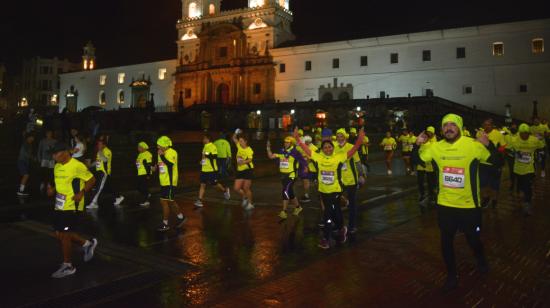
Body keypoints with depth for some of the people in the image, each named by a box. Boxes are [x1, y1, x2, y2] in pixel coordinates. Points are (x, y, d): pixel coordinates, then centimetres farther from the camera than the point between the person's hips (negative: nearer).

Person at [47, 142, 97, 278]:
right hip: (59, 206, 9)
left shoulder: (77, 166, -16)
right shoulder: (57, 166, 10)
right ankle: (87, 244, 31)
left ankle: (67, 266, 13)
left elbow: (91, 179, -12)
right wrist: (52, 189, 4)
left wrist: (82, 193, -23)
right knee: (59, 234, 11)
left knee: (64, 235, -3)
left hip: (72, 207, -9)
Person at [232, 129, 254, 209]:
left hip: (248, 170, -6)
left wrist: (244, 162, -46)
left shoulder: (249, 150, -13)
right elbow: (234, 139, 17)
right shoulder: (239, 146, 5)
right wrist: (236, 133, -1)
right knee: (236, 188, 2)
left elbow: (250, 159, -28)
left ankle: (250, 203, 16)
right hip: (240, 170, 6)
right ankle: (245, 197, 29)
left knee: (246, 188, -3)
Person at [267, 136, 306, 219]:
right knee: (290, 193, 17)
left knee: (285, 192, -16)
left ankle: (283, 212, -11)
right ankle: (298, 207, 37)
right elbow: (271, 156, 5)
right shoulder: (282, 151, 6)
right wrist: (268, 147, -5)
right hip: (283, 175, 7)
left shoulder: (295, 152, -12)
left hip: (291, 175, -7)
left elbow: (302, 161, -7)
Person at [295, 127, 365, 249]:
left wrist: (360, 139, -28)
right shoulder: (318, 157, -2)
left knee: (329, 214, -3)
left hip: (335, 190, -3)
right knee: (335, 212, 19)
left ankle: (326, 238, 13)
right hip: (323, 191, 4)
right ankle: (341, 229, 41)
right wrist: (297, 138, -11)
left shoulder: (339, 157, -9)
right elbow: (306, 149, -3)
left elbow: (353, 150, -16)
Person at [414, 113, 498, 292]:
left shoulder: (473, 145, -12)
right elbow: (417, 160, 8)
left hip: (468, 205, -2)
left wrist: (488, 145, -31)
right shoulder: (435, 147, -2)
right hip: (444, 204, 3)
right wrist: (418, 145, -10)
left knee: (473, 238, 16)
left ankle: (481, 260, 51)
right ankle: (452, 276, 32)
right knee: (446, 241, 12)